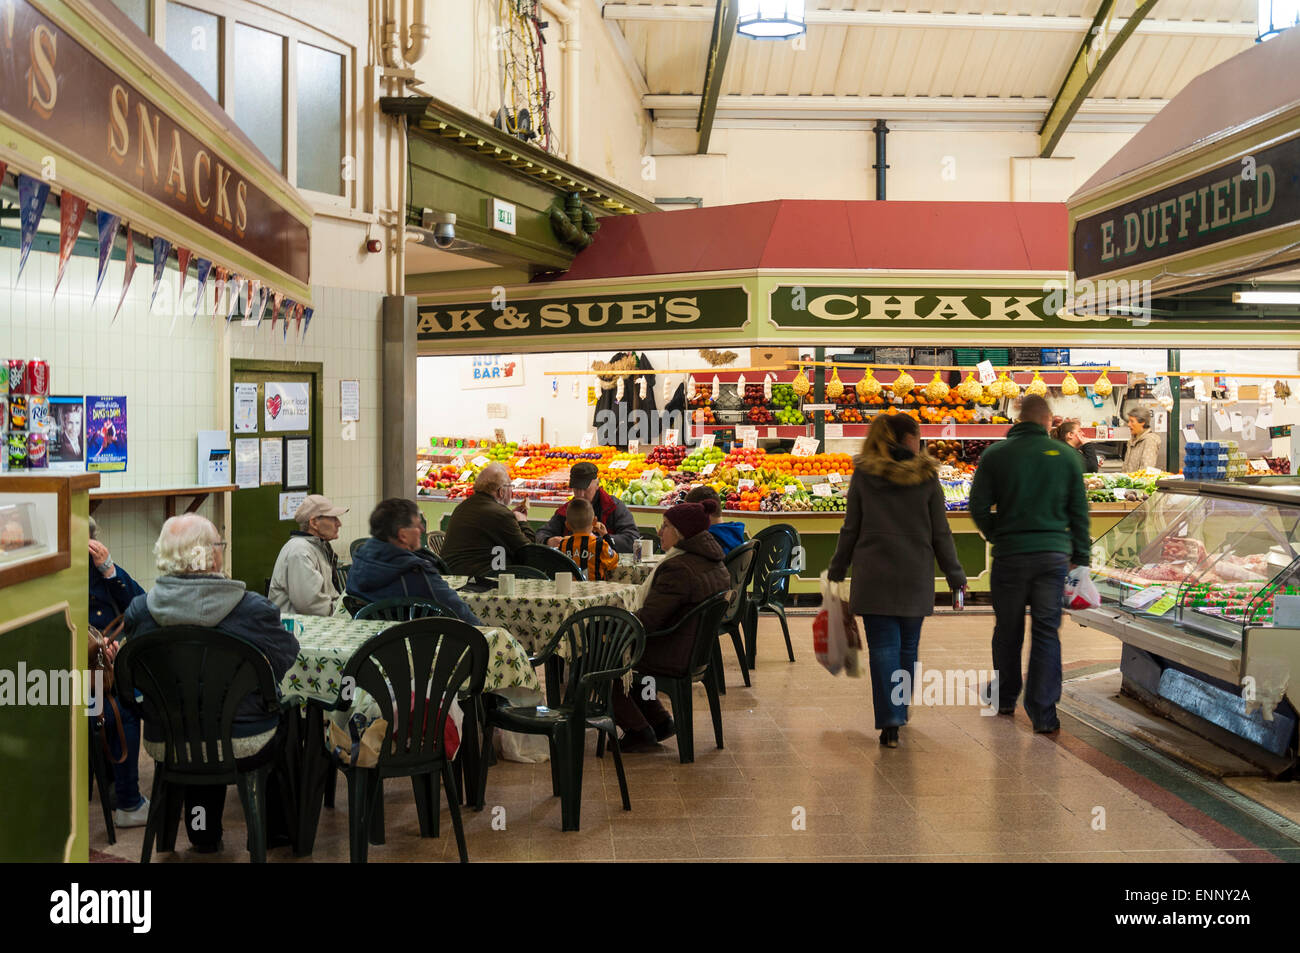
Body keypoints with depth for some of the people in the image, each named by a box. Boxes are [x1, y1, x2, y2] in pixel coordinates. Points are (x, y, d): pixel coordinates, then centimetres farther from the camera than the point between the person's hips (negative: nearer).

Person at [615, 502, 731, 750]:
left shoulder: (678, 569, -25)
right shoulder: (715, 565, 6)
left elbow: (646, 621, -26)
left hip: (673, 658, -10)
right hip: (697, 652, 10)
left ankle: (638, 730, 10)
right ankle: (659, 721, 24)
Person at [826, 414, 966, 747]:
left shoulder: (863, 475, 0)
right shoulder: (926, 477, -2)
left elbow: (851, 529, 2)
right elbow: (940, 532, 1)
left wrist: (837, 570, 12)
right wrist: (955, 575, 10)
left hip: (873, 575, 0)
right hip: (916, 576, 1)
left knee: (883, 647, 0)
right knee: (908, 647, 15)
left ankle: (890, 722, -8)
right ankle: (900, 710, 28)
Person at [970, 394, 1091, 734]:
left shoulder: (995, 455, -2)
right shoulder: (1067, 457, 1)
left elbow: (978, 506, -3)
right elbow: (1079, 512, 4)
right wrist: (1080, 557, 11)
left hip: (1010, 554, 0)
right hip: (1053, 555, 0)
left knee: (1008, 629, 15)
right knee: (1047, 632, 4)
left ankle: (1004, 697, 30)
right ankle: (1043, 712, 2)